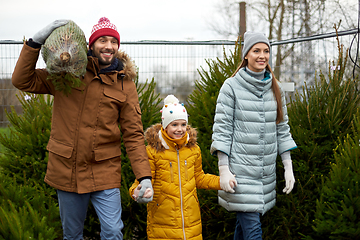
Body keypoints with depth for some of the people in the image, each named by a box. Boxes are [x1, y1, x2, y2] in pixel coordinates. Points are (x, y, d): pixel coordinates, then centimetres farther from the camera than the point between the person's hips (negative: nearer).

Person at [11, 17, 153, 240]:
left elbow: (133, 134, -3)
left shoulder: (125, 84, -1)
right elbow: (23, 80, 1)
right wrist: (36, 41, -9)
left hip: (105, 172, -1)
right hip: (66, 170, 1)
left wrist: (145, 176, -13)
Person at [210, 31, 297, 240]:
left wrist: (288, 166, 9)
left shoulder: (275, 88, 9)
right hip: (240, 169, -5)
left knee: (245, 223, 13)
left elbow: (282, 128, 13)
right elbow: (222, 128, -7)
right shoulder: (232, 86, -6)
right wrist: (223, 170, -12)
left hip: (266, 171, 5)